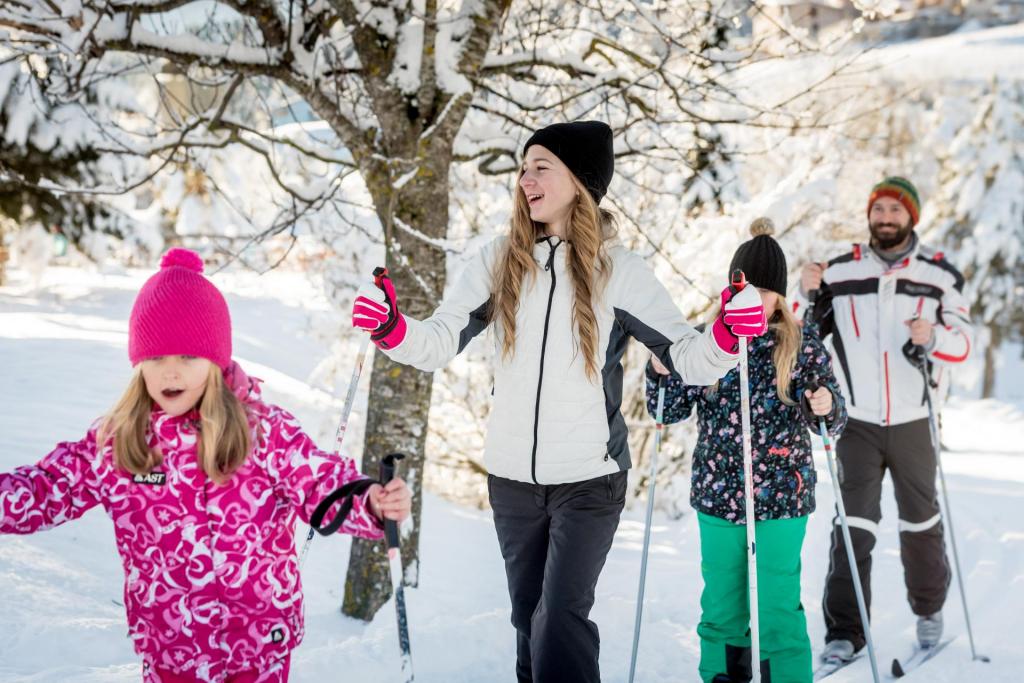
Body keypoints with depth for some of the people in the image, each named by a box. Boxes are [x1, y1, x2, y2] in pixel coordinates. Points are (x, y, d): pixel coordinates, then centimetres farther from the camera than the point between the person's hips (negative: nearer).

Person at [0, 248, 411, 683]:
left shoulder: (265, 431, -13)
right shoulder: (114, 441, -6)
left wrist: (371, 502, -32)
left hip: (260, 636, -2)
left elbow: (321, 484, -13)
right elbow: (51, 488, 1)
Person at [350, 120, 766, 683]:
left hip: (589, 478, -3)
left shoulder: (618, 271, -4)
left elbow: (685, 357, -6)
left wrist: (727, 336, -27)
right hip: (512, 478, 3)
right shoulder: (498, 262, 2)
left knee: (561, 621, -12)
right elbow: (438, 343, -5)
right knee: (529, 619, 14)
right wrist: (390, 329, -26)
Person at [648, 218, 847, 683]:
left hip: (781, 501, -3)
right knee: (721, 611, 13)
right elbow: (671, 411, 8)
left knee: (777, 614, -3)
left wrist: (826, 408, -23)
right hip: (717, 500, 3)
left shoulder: (803, 346, -3)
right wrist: (661, 372, -11)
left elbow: (833, 424, 0)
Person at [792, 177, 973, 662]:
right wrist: (808, 295, -13)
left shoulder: (940, 275, 0)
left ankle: (929, 610, 35)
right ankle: (845, 629, -1)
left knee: (920, 521, 14)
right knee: (853, 524, -7)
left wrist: (934, 337, -22)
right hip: (857, 422, -1)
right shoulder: (839, 273, 1)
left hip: (914, 421, 1)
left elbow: (962, 344, -1)